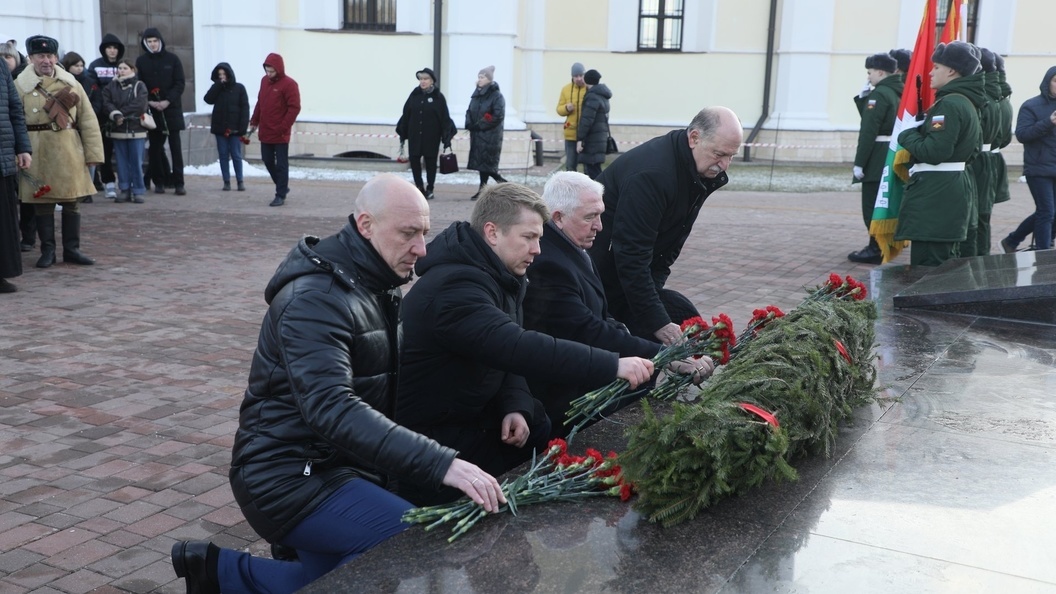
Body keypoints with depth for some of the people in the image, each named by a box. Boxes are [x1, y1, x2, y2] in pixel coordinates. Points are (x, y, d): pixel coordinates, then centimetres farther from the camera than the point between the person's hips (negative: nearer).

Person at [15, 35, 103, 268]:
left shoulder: (71, 85, 6)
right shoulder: (20, 86, 0)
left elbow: (88, 121, 4)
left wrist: (93, 153, -1)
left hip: (69, 152, 2)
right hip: (38, 154, -2)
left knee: (72, 202, 6)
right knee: (42, 203, 4)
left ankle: (72, 249, 16)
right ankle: (47, 251, 14)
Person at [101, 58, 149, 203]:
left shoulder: (139, 86, 1)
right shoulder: (111, 86, 11)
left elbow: (139, 105, -11)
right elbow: (106, 103, -1)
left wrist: (121, 113, -13)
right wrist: (115, 114, -18)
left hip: (136, 130, -3)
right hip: (118, 130, 3)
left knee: (136, 161, -2)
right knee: (122, 162, 6)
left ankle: (138, 191, 3)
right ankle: (125, 190, 12)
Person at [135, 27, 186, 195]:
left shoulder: (172, 59, 2)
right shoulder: (141, 61, 6)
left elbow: (180, 83, -1)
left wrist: (168, 101, -12)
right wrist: (149, 102, -11)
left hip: (171, 108, -1)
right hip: (151, 110, 2)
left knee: (175, 146, -3)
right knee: (155, 147, 5)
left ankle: (178, 183, -2)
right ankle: (159, 181, 12)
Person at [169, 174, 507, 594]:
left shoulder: (377, 287, 8)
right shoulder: (315, 298, -22)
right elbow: (331, 408, -35)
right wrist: (440, 464, -42)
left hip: (337, 465, 9)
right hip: (290, 476, -9)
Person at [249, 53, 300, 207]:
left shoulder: (289, 84, -12)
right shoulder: (264, 81, 10)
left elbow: (294, 108, -16)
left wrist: (283, 128, -19)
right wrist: (254, 121, 16)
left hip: (280, 134, -7)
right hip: (265, 132, 7)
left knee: (281, 164, -1)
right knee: (267, 161, 13)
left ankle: (281, 195, 5)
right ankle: (282, 187, 29)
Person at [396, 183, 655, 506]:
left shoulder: (500, 275, 4)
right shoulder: (452, 287, -28)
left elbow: (511, 353, 6)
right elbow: (521, 349, -39)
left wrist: (515, 406, -13)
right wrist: (613, 366, -39)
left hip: (474, 412, 9)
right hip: (435, 437, -9)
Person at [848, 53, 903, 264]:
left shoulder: (879, 94, -16)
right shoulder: (898, 93, 13)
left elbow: (869, 131, -20)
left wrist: (859, 163, -20)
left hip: (877, 159, -10)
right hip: (893, 157, 10)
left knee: (872, 205, -4)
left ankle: (875, 250, -2)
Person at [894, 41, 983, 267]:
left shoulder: (949, 104, -16)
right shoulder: (967, 102, 17)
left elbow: (934, 152, -23)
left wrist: (907, 135, -5)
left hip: (936, 193, -11)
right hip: (957, 186, 11)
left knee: (926, 266, -9)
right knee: (945, 262, 17)